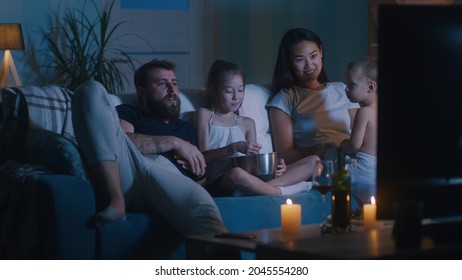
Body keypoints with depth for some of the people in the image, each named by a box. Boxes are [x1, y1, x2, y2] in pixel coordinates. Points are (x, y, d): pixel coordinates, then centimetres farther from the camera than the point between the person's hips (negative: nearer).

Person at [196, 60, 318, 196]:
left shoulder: (247, 123, 25)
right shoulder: (205, 114, 13)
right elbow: (203, 156, 1)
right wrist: (234, 148, -15)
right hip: (218, 183, -5)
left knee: (313, 162, -8)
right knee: (237, 174, -45)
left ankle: (268, 186, -33)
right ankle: (282, 192, -23)